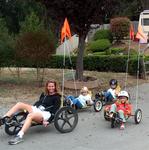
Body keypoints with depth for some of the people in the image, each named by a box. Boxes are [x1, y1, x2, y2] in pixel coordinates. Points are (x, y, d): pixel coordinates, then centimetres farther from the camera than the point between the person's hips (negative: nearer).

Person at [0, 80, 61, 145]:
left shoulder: (57, 97, 2)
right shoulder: (43, 94, 23)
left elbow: (55, 110, -7)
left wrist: (47, 120, -19)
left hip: (45, 113, -8)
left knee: (30, 115, -39)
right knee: (19, 104, -12)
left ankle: (19, 136, -53)